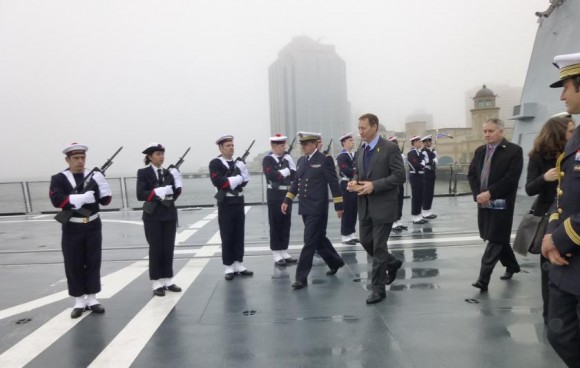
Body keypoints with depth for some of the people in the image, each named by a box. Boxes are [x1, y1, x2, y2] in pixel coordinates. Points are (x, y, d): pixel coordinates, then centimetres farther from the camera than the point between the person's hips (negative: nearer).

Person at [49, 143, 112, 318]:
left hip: (93, 226, 2)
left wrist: (101, 183, -17)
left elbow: (105, 200, 0)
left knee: (93, 263, 7)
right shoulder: (58, 179, -3)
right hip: (72, 228, -2)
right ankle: (79, 302, 16)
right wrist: (81, 198, -27)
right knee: (74, 265, 4)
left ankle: (92, 299, 18)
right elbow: (57, 200, -18)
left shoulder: (94, 176, 3)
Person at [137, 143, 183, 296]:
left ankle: (168, 280, 18)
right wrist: (156, 193, -25)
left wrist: (177, 187, -9)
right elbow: (140, 195, -13)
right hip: (153, 216, -4)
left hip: (170, 215, 5)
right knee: (155, 249, 1)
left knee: (168, 248, 8)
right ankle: (156, 283, 10)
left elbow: (174, 194, 9)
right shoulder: (143, 173, -3)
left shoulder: (169, 173, 10)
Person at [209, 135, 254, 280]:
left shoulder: (238, 162, 12)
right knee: (227, 237, 1)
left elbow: (245, 181, 7)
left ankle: (238, 264, 18)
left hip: (239, 202, 5)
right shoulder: (215, 163, -4)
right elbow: (217, 181, -18)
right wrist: (235, 179, -12)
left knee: (239, 235, 9)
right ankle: (229, 267, 10)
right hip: (225, 204, -5)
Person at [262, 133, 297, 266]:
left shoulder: (287, 158, 10)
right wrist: (285, 172, -12)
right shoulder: (268, 159, -8)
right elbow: (271, 176, -23)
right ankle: (277, 255, 8)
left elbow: (294, 175, 6)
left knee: (286, 225, 10)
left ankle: (284, 252, 20)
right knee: (275, 226, 1)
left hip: (287, 195, 6)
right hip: (275, 196, -6)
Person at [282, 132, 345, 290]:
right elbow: (296, 183, 18)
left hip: (318, 208, -7)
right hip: (305, 208, 7)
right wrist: (287, 200, 11)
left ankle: (301, 277, 0)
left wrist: (339, 206, -9)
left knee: (310, 242, -6)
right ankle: (335, 262, 37)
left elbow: (334, 184, -9)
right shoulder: (300, 161, 11)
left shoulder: (324, 160, -9)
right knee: (318, 239, 17)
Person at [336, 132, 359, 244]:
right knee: (347, 212, -4)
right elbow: (346, 171, -22)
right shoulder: (342, 156, -10)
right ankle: (346, 236, 3)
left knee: (353, 211, 11)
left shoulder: (353, 155, 16)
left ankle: (351, 234, 19)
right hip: (347, 186, -8)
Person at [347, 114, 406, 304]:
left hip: (383, 206, -7)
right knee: (366, 242, 13)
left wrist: (374, 185, -22)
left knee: (379, 247, -2)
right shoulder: (360, 150, 11)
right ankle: (391, 263, 39)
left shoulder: (390, 148, -10)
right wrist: (354, 182, -3)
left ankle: (378, 288, 12)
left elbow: (400, 176, -15)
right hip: (365, 205, 7)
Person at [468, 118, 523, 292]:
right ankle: (511, 266, 37)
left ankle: (483, 278, -6)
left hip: (501, 203, -6)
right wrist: (477, 195, -5)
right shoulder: (480, 151, 12)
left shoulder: (514, 150, -6)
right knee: (499, 238, 17)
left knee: (495, 239, -5)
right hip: (483, 202, 6)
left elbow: (511, 178, -15)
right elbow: (471, 174, 10)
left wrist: (490, 193, -18)